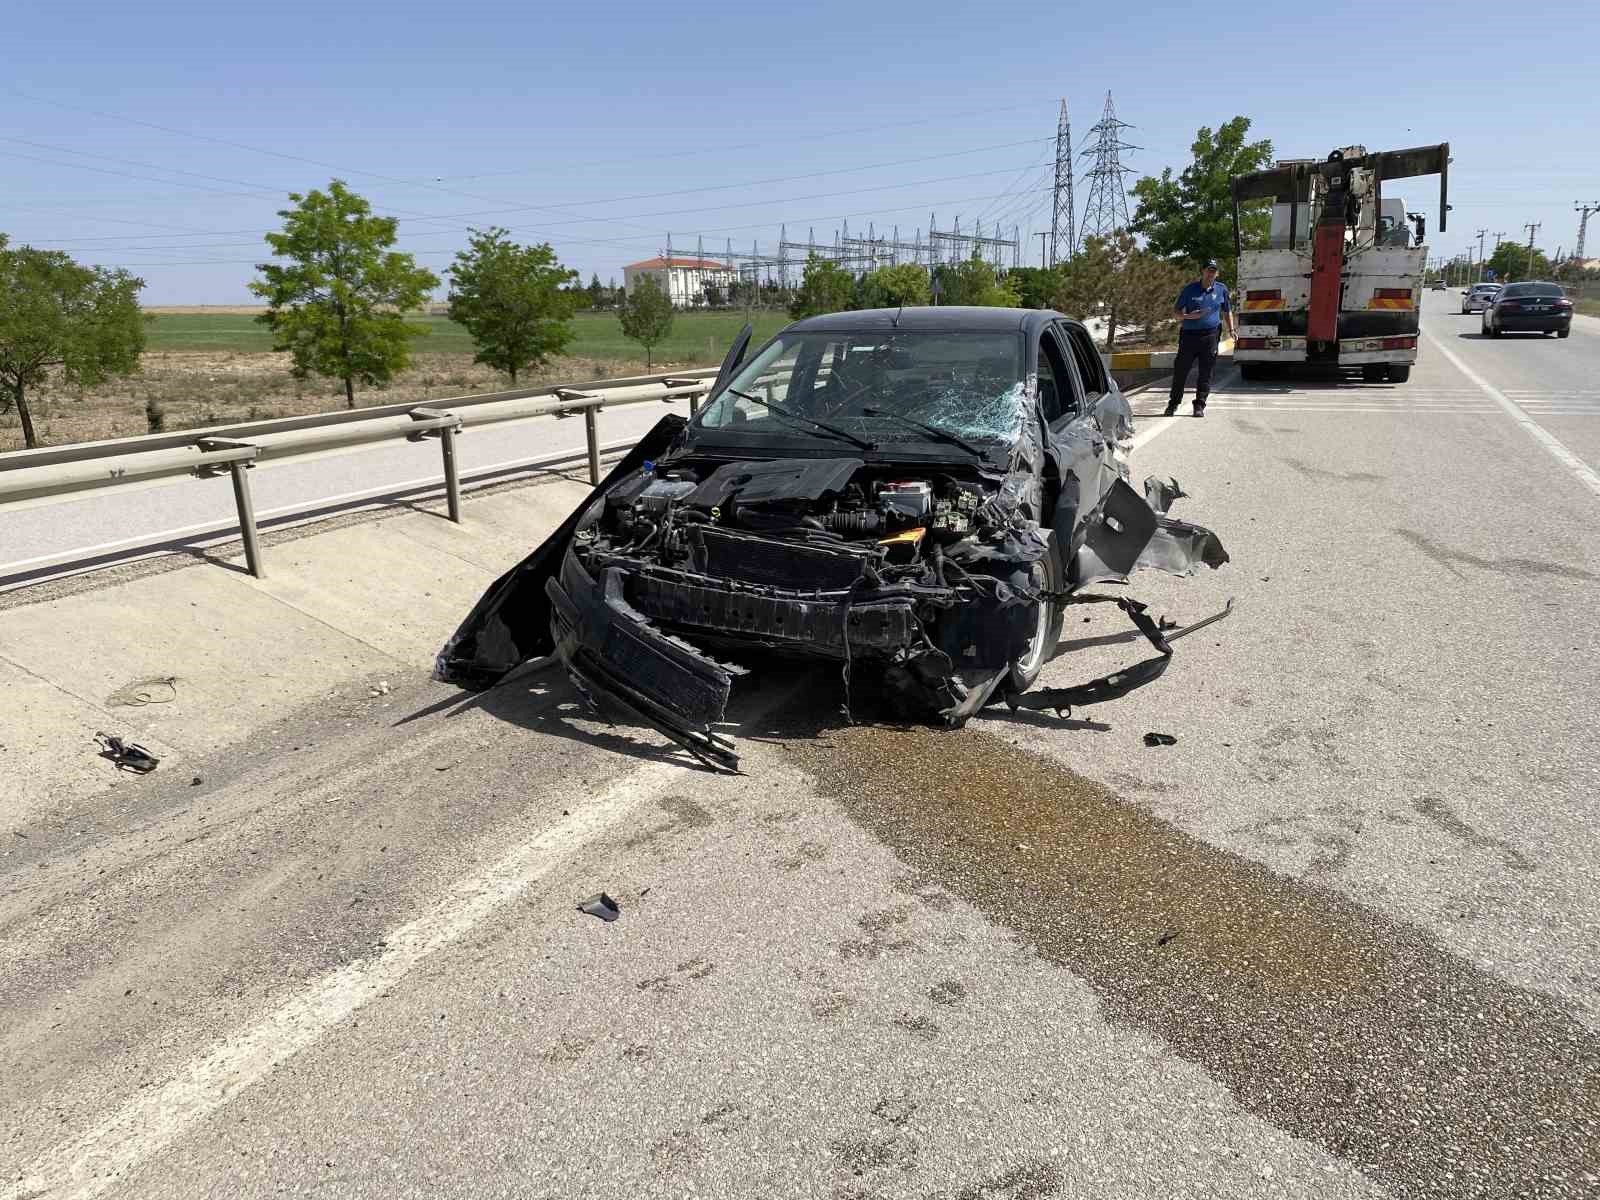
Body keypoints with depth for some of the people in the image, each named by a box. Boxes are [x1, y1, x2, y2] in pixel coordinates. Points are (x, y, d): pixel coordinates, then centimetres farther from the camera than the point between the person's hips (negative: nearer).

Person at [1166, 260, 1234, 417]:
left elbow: (1227, 311, 21)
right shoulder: (1189, 289, 3)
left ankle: (1199, 405, 7)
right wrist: (1188, 316, -13)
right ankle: (1173, 404, 16)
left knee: (1205, 373, 0)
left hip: (1210, 335, 1)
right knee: (1180, 370, 1)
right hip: (1189, 335, -1)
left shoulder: (1221, 289, 10)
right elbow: (1176, 310, 7)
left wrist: (1231, 330, 10)